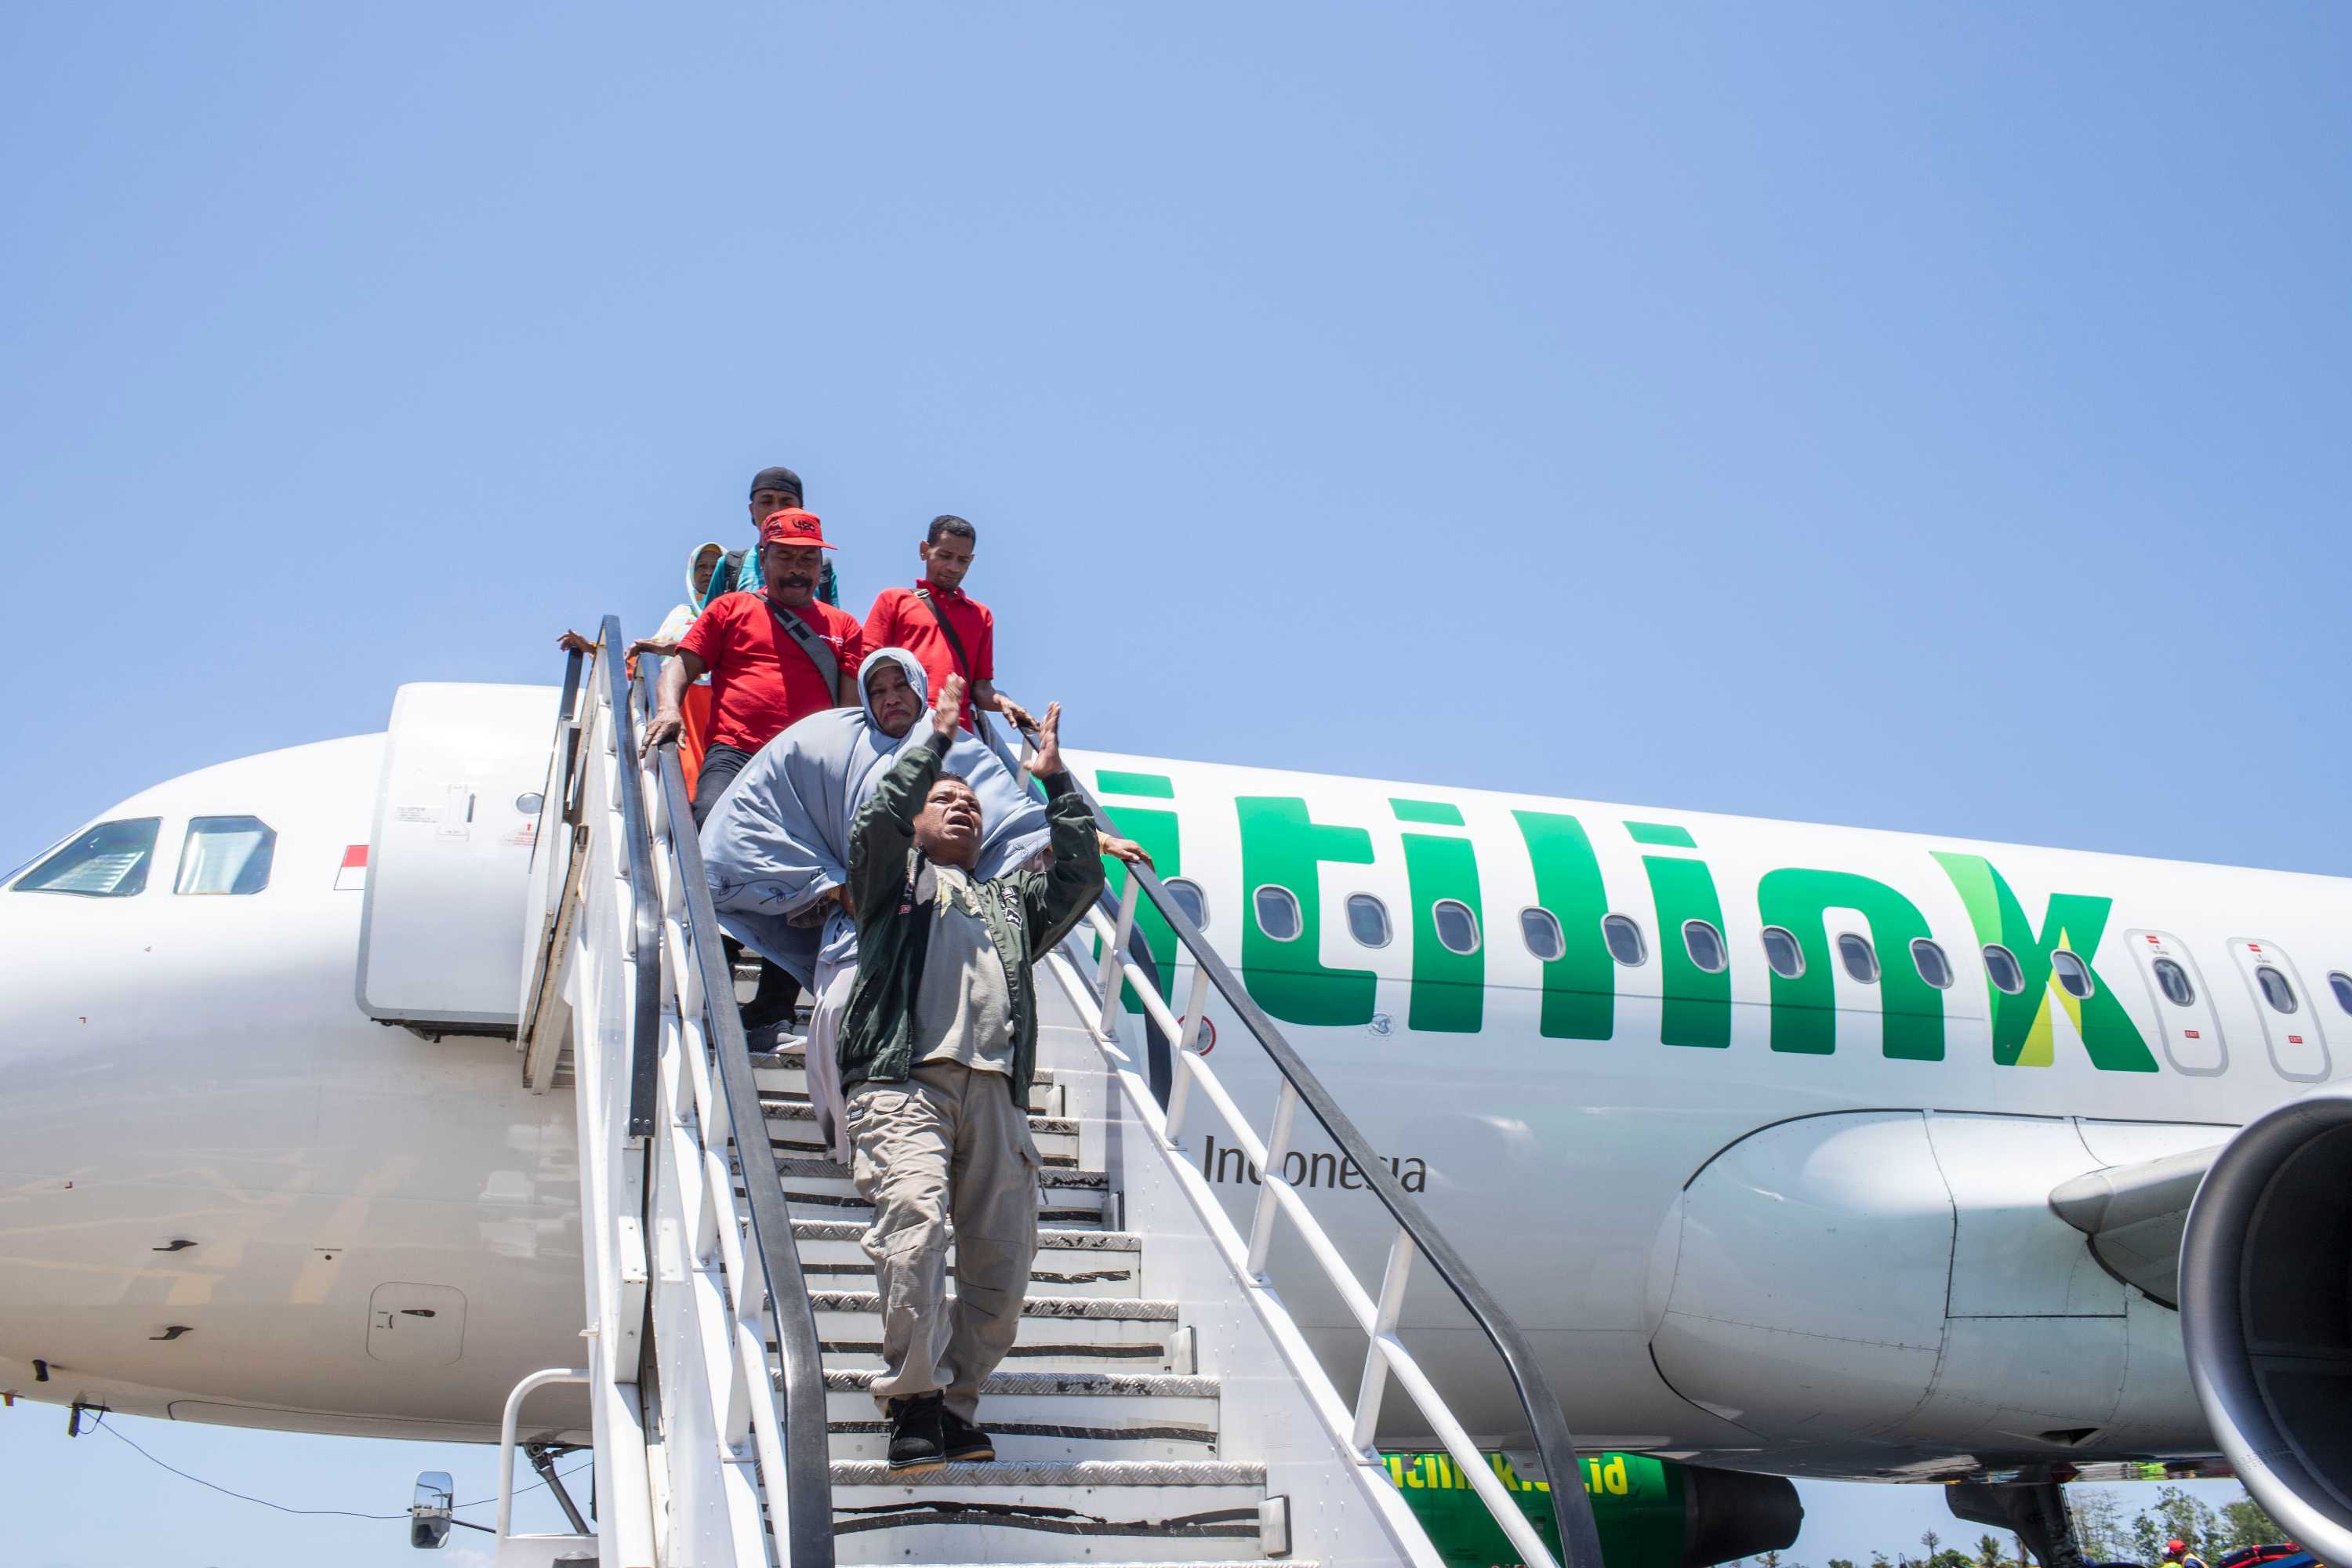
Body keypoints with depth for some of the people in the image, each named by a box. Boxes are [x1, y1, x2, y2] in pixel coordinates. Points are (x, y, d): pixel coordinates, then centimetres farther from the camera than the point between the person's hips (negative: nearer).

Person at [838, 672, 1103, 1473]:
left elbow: (1082, 875, 24)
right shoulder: (894, 879, 27)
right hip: (905, 1079, -4)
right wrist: (937, 740, 10)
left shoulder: (1012, 901, 37)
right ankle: (913, 1399, -21)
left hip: (994, 1088, 4)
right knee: (914, 1221, -26)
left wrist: (1056, 782, 22)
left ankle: (956, 1400, 3)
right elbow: (877, 822, 7)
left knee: (1004, 1258, -7)